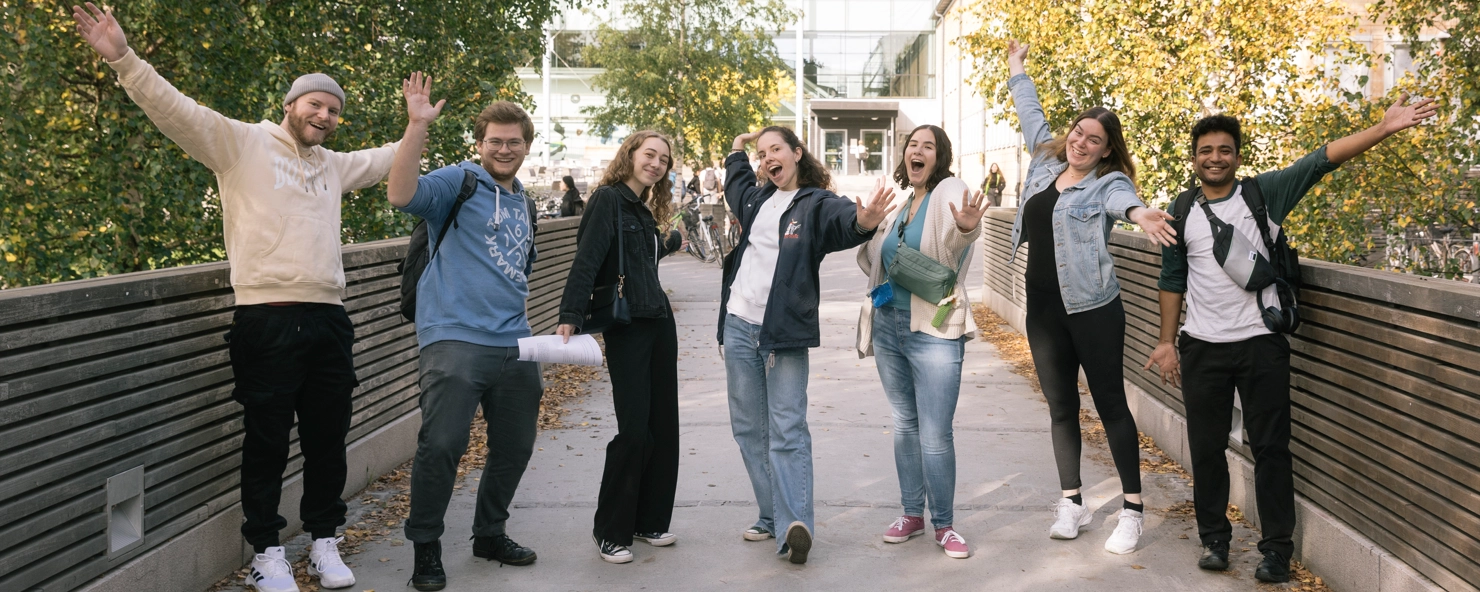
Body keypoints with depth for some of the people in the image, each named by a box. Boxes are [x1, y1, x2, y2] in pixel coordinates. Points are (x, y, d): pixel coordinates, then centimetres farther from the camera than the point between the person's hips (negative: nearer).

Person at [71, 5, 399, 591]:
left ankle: (324, 540, 23)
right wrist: (123, 58, -18)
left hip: (328, 318, 6)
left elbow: (387, 160, 38)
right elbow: (176, 110, -8)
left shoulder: (333, 165, 21)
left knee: (328, 439, 10)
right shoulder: (242, 144, 3)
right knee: (267, 440, 2)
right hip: (268, 318, -5)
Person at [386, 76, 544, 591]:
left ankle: (490, 534, 33)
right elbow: (401, 194, -23)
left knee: (514, 447, 14)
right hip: (456, 339, -7)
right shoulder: (459, 182, -2)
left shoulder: (523, 203, 20)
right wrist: (417, 126, -30)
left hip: (514, 345, 7)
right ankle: (425, 547, 4)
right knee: (441, 445, -13)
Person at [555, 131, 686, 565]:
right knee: (634, 430, -9)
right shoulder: (609, 199, -7)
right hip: (626, 328, -8)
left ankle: (651, 520, 22)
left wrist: (673, 240, 35)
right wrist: (570, 316, -27)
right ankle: (610, 532, 4)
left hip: (659, 323, 8)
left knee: (663, 426, 9)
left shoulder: (643, 210, 17)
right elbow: (586, 260, -18)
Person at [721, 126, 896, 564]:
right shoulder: (756, 199, 14)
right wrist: (737, 150, 50)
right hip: (739, 328, 6)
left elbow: (841, 217, -29)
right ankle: (773, 516, 16)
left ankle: (795, 525, -15)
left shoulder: (816, 204, -4)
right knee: (749, 429, 9)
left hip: (785, 333, -6)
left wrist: (863, 220, -50)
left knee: (787, 433, -10)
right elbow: (736, 184, 40)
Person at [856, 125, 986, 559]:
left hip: (934, 331, -6)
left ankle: (943, 524, 9)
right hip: (888, 326, 6)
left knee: (935, 434, -6)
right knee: (905, 424, 14)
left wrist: (968, 226, -54)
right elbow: (874, 259, 21)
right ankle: (912, 514, 25)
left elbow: (954, 236, -30)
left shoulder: (948, 191, -8)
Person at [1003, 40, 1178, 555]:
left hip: (1093, 309, -6)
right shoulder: (1046, 163, 9)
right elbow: (1032, 117, 25)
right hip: (1044, 310, 6)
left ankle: (1132, 510, 7)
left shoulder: (1108, 182, -7)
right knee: (1061, 407, 11)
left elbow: (1121, 198, -31)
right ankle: (1072, 502, 20)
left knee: (1111, 405, 0)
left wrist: (1138, 213, -54)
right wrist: (1016, 71, 36)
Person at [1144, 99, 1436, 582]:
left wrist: (1385, 127, -20)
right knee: (1206, 447, 8)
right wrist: (1167, 341, 6)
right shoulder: (1182, 211, 5)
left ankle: (1277, 547, 12)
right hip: (1201, 348, 2)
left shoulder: (1264, 193, 0)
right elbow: (1173, 280, 9)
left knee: (1270, 447, 3)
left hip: (1261, 343, -2)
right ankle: (1214, 538, 23)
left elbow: (1320, 160, -10)